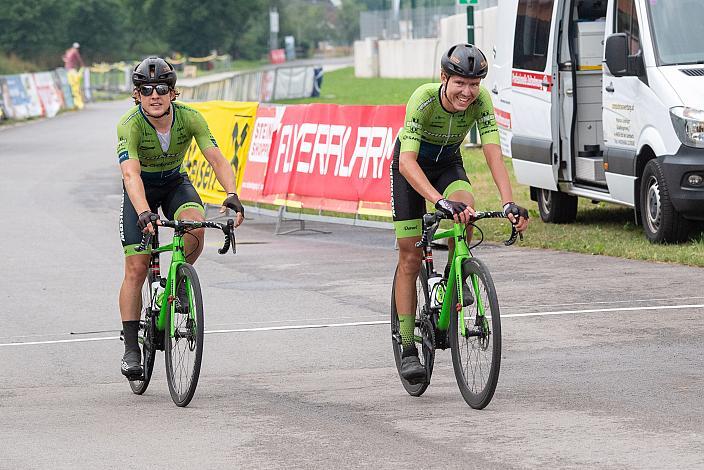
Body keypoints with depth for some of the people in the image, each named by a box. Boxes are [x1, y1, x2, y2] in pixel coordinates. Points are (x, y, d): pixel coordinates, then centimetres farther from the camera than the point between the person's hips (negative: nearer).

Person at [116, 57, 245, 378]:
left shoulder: (189, 118, -22)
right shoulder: (130, 125, -29)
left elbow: (217, 160, -27)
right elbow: (131, 173, -41)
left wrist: (232, 195, -45)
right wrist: (144, 213, -57)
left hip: (175, 183, 2)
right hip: (141, 190, -2)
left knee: (195, 228, -31)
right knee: (136, 269, -10)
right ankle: (131, 348, -2)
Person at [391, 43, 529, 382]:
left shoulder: (481, 100, -26)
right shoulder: (423, 99, -35)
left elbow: (493, 154, -32)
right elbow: (407, 162, -42)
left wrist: (509, 203, -47)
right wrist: (440, 202, -56)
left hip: (448, 164, 2)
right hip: (411, 166, -2)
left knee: (465, 207, -32)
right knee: (410, 257, -5)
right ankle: (408, 349, 3)